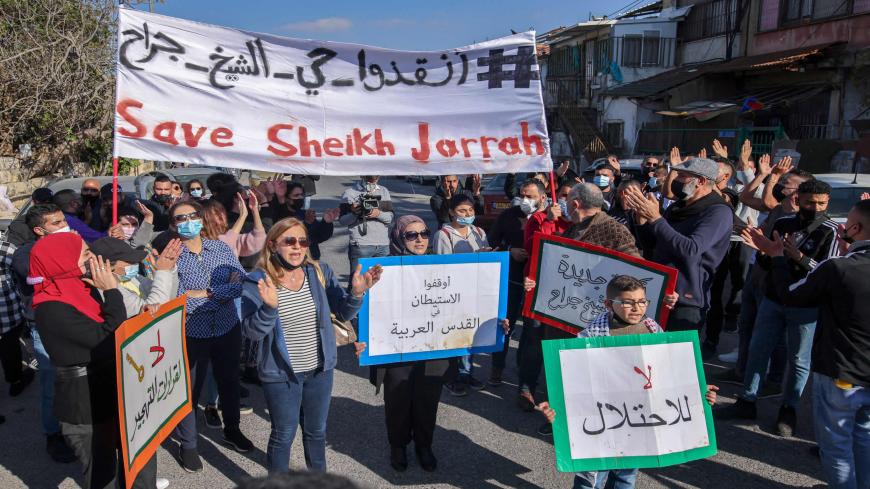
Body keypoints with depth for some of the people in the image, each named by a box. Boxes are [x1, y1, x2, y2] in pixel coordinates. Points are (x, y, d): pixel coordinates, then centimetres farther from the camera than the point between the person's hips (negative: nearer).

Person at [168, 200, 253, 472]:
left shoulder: (221, 248, -1)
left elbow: (241, 284, -9)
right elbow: (177, 301, -21)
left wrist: (204, 293, -18)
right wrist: (223, 292, -16)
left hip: (228, 329, 4)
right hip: (192, 334, -4)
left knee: (229, 381, 21)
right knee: (190, 390, 11)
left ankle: (232, 430, 44)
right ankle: (187, 445, 32)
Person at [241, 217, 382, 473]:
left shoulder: (320, 272, -6)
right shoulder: (258, 282, -15)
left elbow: (343, 313, -5)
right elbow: (252, 332, -20)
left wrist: (356, 293, -25)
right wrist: (270, 307, -39)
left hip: (320, 369, 4)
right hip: (280, 375, -3)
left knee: (316, 431, 22)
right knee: (284, 435, 12)